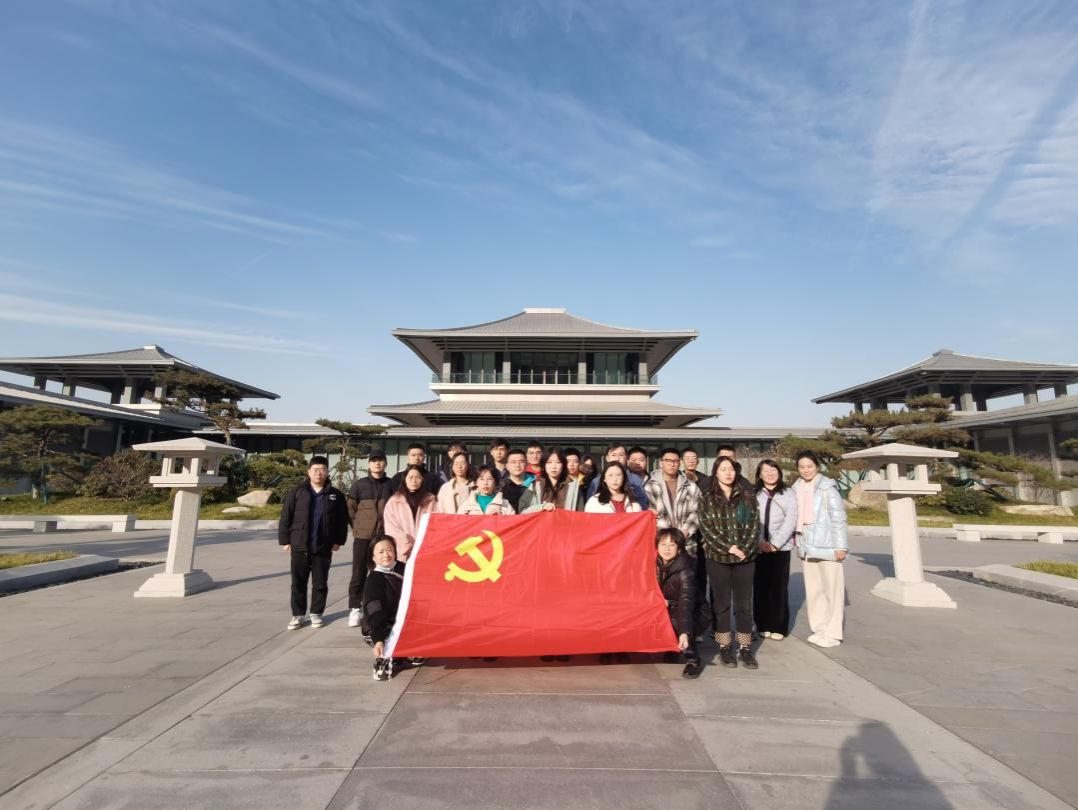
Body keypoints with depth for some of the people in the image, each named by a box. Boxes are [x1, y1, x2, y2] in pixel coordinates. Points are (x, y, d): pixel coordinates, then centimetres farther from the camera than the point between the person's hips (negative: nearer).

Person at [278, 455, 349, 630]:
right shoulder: (296, 492, 0)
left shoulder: (335, 494, 1)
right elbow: (285, 518, 1)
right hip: (299, 547, 0)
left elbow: (342, 520, 4)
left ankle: (316, 613, 24)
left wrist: (338, 541, 0)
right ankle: (298, 615, 22)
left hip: (323, 548, 0)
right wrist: (285, 540, -2)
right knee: (298, 583, 9)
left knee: (320, 583, 10)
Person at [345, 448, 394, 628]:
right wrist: (359, 527, 5)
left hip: (384, 536, 1)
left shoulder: (391, 485, 3)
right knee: (359, 574, 4)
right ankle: (355, 609, 15)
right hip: (362, 536, 0)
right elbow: (351, 509, 7)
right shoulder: (359, 484, 2)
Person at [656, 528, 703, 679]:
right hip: (666, 609, 6)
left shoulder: (685, 570, -29)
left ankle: (693, 659, -15)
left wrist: (684, 632, -53)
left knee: (675, 619, -34)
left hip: (693, 615, -5)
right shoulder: (655, 563, -13)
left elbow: (686, 602, -41)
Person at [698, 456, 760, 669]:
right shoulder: (707, 499, 2)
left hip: (745, 557, 1)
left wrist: (745, 548, -11)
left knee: (744, 603, 7)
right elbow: (706, 528, -5)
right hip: (718, 558, -1)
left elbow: (755, 524, 1)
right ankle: (725, 647, 17)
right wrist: (728, 547, -13)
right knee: (722, 603, 7)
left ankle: (745, 647, 17)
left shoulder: (748, 496, 6)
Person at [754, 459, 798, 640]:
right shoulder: (754, 494, 5)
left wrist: (775, 544, -11)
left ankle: (778, 627, 10)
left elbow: (790, 520, -4)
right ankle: (763, 625, 15)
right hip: (758, 547, 1)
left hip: (781, 547, -1)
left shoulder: (788, 493, 3)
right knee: (760, 586, 4)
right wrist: (760, 541, -11)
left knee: (779, 587, 0)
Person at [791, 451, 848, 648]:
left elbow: (838, 518, -11)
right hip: (806, 546, 6)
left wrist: (841, 546, -12)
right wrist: (798, 541, 9)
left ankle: (833, 633, 13)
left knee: (832, 589, 3)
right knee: (813, 589, 13)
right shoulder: (797, 488, 7)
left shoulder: (827, 487, -10)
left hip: (826, 546, -6)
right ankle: (819, 628, 25)